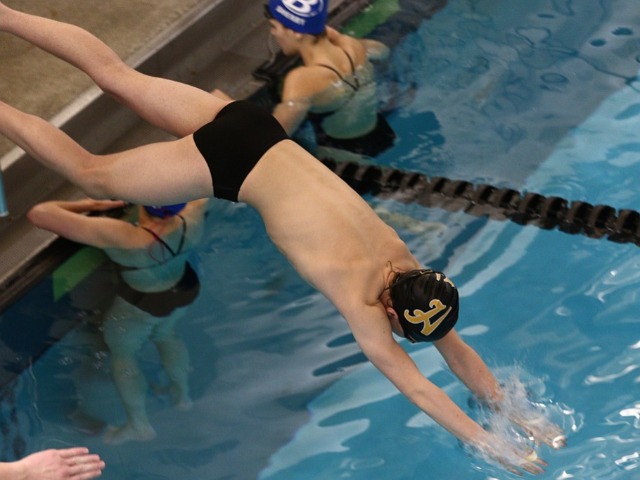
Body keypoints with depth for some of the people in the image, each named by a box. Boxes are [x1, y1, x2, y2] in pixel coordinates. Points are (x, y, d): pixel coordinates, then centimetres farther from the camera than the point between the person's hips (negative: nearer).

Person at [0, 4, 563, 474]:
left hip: (253, 125, 6)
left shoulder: (403, 261, 0)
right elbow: (419, 390, -15)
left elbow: (457, 349, 8)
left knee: (116, 74, 15)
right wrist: (491, 445, -12)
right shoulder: (362, 305, -16)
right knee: (91, 174, 11)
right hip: (225, 166, -6)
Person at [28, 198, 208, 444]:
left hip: (138, 307, -4)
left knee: (122, 353, 25)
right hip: (183, 294, 4)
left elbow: (40, 213, -43)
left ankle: (139, 425, 40)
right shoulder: (191, 218, -32)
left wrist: (89, 205, -28)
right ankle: (182, 393, 57)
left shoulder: (122, 237, -44)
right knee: (165, 334, 35)